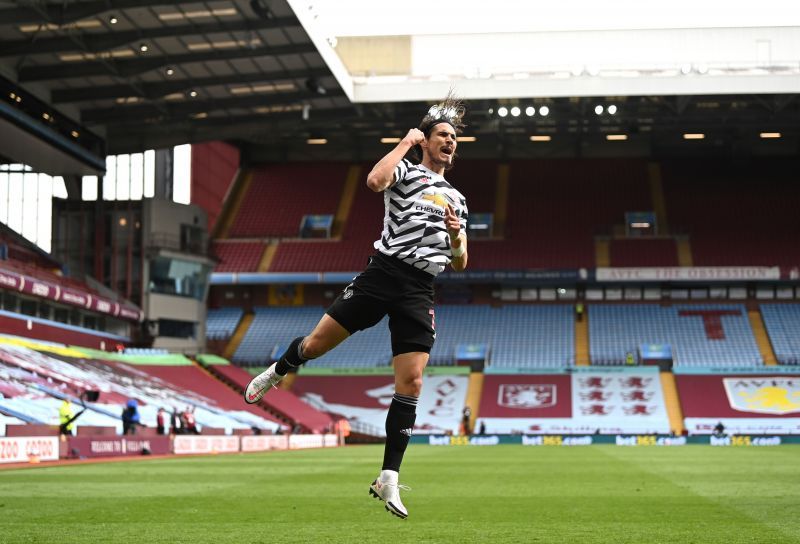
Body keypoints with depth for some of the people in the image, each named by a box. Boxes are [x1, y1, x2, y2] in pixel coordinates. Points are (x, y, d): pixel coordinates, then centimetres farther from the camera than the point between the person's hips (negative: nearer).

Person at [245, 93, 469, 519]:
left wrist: (456, 235, 2)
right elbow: (375, 181, -19)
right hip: (383, 273, -4)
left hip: (419, 292, 4)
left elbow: (459, 264, 24)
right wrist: (406, 142, -6)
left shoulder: (456, 199, 23)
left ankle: (388, 480, -4)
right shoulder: (406, 172, 7)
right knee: (317, 344, -2)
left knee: (410, 384, -7)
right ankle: (278, 372, 35)